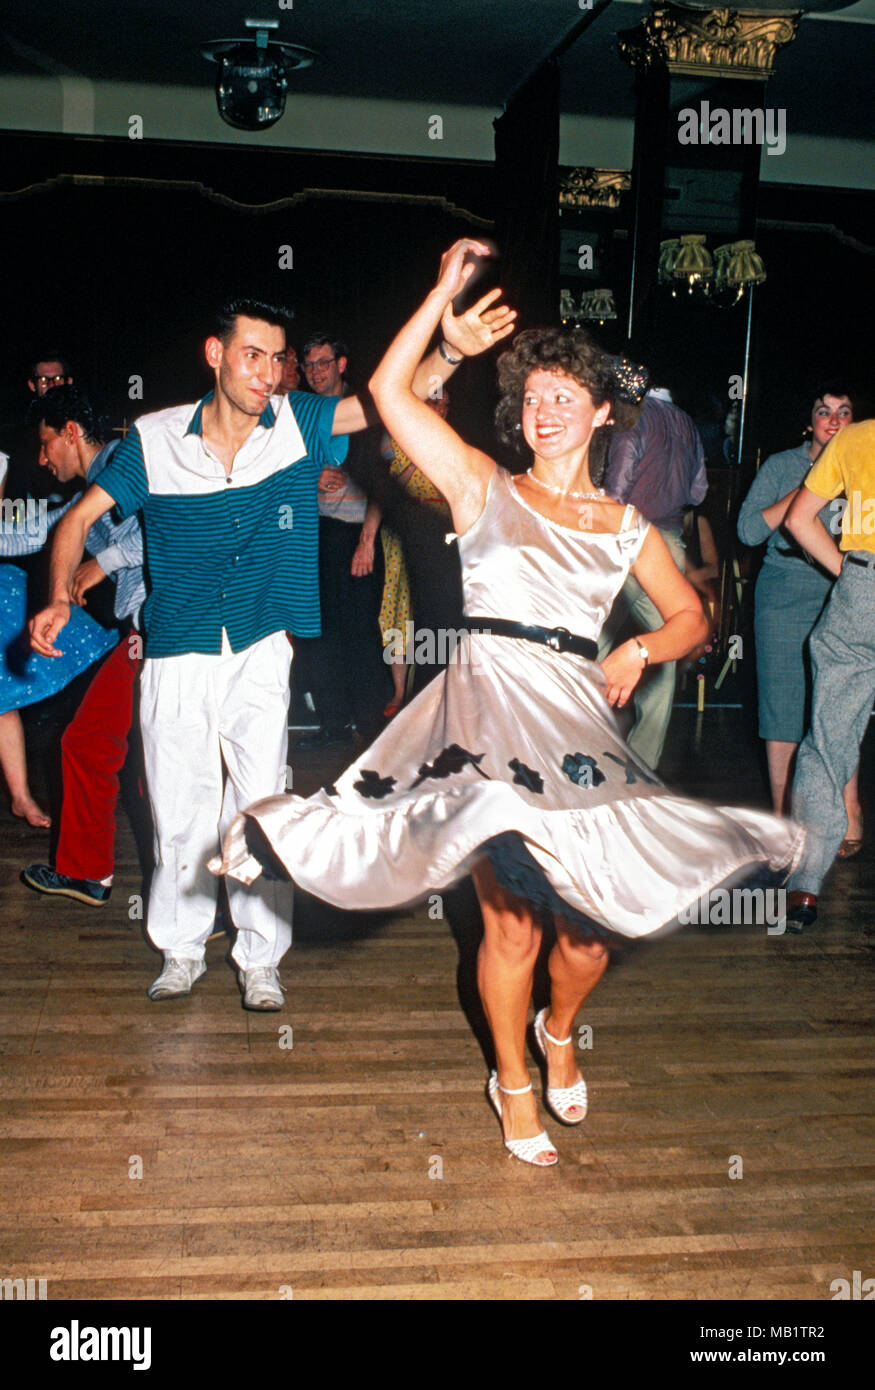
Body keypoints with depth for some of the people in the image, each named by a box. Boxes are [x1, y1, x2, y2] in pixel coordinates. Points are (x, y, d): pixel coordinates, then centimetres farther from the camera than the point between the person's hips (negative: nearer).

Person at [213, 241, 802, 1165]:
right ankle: (513, 1083, 22)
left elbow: (691, 615, 24)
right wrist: (445, 292, 1)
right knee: (511, 921, -3)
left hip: (580, 721, 3)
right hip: (491, 706, -3)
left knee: (594, 921, 2)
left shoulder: (627, 527, 15)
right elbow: (389, 390, 0)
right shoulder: (485, 491, 7)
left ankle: (559, 1033, 36)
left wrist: (641, 651, 4)